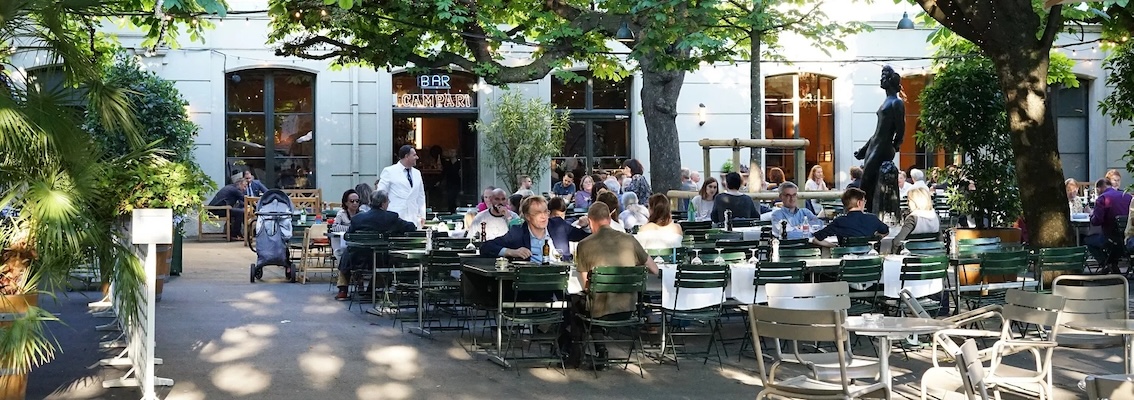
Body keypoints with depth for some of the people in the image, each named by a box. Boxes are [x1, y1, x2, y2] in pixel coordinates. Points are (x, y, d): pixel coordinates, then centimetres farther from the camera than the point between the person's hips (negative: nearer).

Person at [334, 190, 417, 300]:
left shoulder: (358, 218, -9)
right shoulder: (392, 218, -12)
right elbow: (412, 228, -5)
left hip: (358, 261, 0)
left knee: (346, 254, 32)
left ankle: (342, 291, 31)